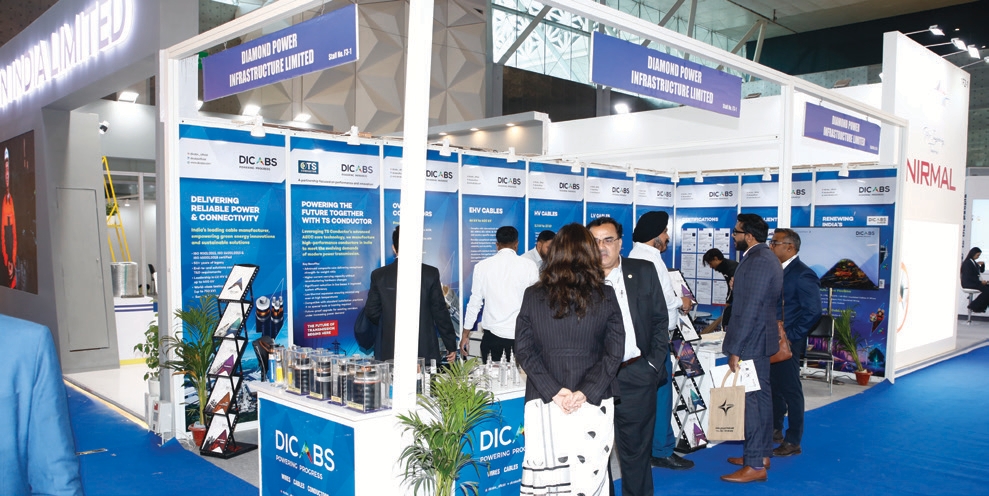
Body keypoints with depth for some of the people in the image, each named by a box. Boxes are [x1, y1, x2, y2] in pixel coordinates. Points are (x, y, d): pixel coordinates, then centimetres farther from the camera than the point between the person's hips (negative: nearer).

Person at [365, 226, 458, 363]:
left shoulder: (379, 275, 0)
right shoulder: (431, 273, -3)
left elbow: (372, 313, 4)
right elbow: (440, 312, -2)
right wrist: (451, 345, 7)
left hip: (391, 352, 1)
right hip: (425, 352, -1)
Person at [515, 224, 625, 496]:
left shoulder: (533, 295, 2)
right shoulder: (605, 295, 0)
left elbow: (524, 350, -2)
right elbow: (614, 351, -4)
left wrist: (554, 391, -7)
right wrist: (586, 391, -8)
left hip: (546, 402, 1)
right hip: (593, 404, 0)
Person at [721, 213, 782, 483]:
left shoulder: (758, 261, -20)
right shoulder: (765, 257, 13)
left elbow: (749, 309, -23)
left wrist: (735, 349, -22)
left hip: (751, 342, -11)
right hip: (758, 339, 11)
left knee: (752, 399, -5)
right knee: (761, 397, 15)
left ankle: (755, 465, 1)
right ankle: (760, 453, 26)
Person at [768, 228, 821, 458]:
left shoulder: (802, 275, -15)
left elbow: (813, 311, -18)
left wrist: (790, 335, -16)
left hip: (787, 344, -8)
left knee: (791, 391, 2)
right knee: (774, 387, 18)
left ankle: (793, 442, 13)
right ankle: (775, 430, 33)